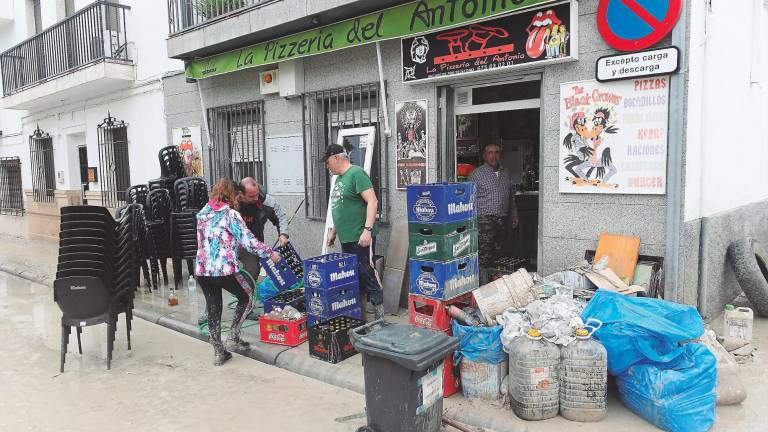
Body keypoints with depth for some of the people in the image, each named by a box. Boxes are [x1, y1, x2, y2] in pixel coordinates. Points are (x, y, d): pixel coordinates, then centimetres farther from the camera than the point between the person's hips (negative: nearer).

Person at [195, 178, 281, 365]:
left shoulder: (203, 213, 13)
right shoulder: (230, 214, -7)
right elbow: (248, 240, -10)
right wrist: (270, 253, -1)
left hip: (202, 270, 6)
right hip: (225, 270, -6)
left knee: (213, 309, 13)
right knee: (245, 298, 16)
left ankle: (218, 353, 18)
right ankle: (233, 337, 10)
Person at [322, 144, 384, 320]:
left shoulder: (356, 174, -10)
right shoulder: (339, 178, 18)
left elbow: (372, 202, -18)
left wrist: (367, 229, -25)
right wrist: (334, 231, 26)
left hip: (361, 238, -9)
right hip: (346, 239, 9)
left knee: (366, 274, -7)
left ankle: (379, 312, 1)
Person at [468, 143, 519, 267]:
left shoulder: (506, 173, 15)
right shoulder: (477, 174, -3)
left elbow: (511, 196, 25)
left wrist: (514, 214, 19)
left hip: (502, 219, 6)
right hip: (484, 219, -6)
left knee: (497, 254, 10)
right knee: (485, 257, -10)